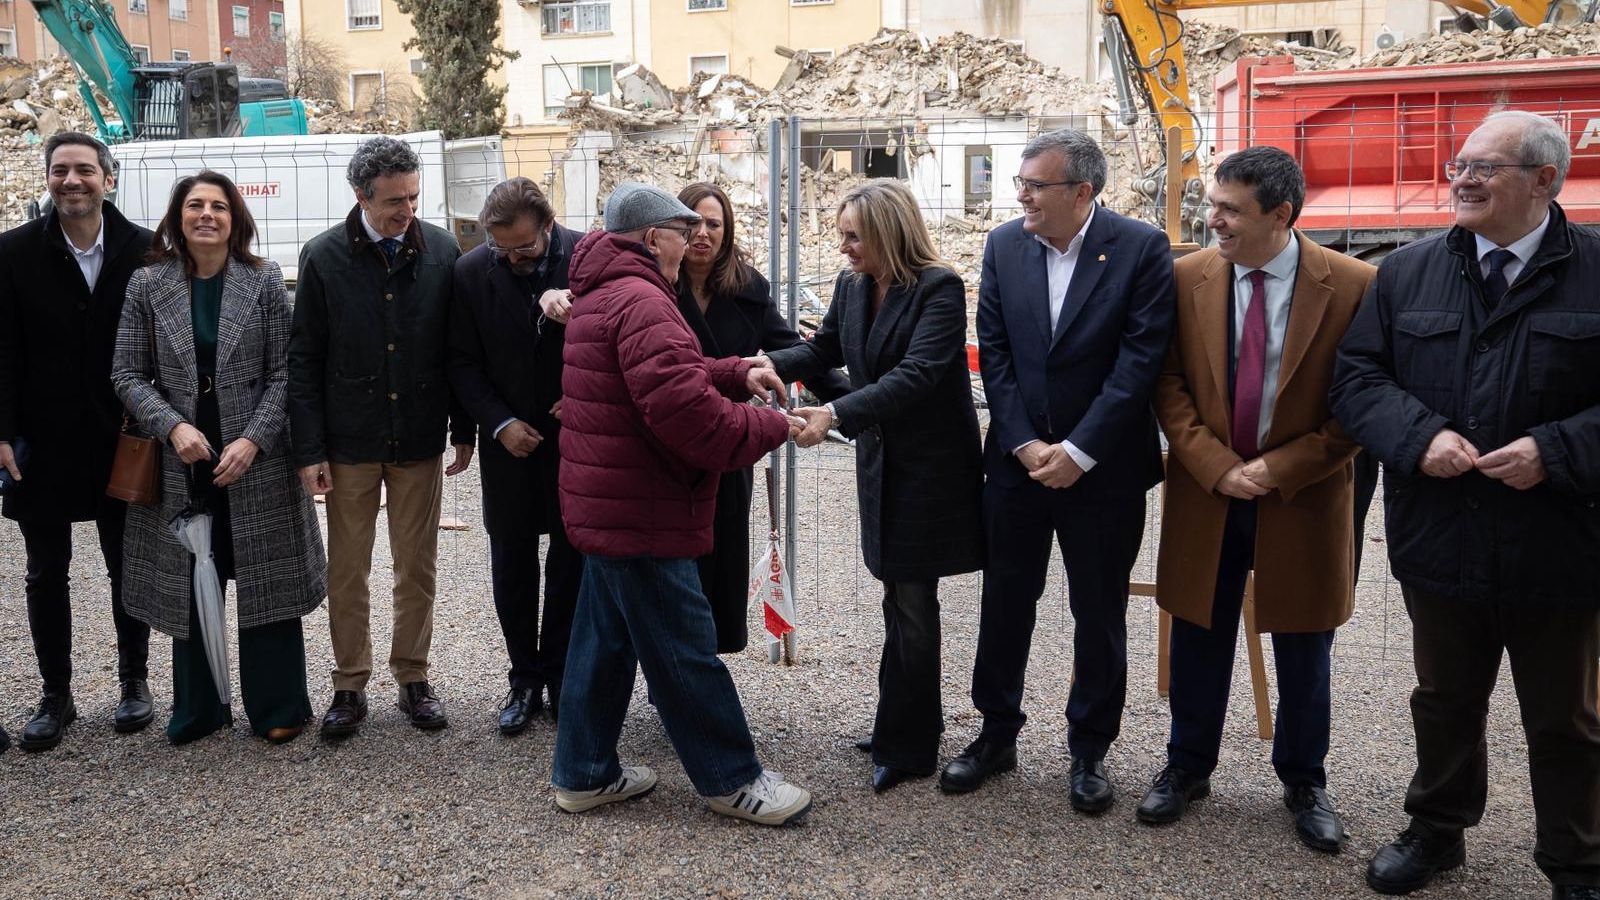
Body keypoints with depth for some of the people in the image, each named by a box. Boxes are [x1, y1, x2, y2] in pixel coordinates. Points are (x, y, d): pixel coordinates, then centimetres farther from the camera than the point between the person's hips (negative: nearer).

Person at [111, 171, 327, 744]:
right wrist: (173, 426, -15)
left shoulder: (264, 282, -2)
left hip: (255, 461, -1)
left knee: (267, 584, 5)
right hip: (181, 462, 2)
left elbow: (283, 373, -3)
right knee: (189, 586, 11)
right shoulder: (147, 285, 1)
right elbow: (128, 374, 1)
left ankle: (276, 708, 18)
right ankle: (198, 710, 27)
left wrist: (253, 441, -14)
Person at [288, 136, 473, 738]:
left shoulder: (441, 251, -1)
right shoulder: (324, 257, -5)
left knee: (417, 567, 9)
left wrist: (463, 429, 4)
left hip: (419, 440, 1)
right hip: (350, 441, -1)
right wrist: (309, 449, -6)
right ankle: (350, 685, 21)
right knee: (347, 570, 8)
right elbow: (304, 361, -2)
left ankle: (413, 678, 24)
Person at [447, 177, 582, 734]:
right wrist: (500, 424, -10)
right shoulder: (472, 272, -6)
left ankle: (560, 674, 24)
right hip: (510, 440, 1)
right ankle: (525, 678, 22)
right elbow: (464, 363, -1)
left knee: (572, 561, 9)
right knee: (512, 562, 8)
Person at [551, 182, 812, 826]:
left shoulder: (605, 294, 16)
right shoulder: (641, 301, -20)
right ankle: (732, 780, 11)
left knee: (605, 639, 17)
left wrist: (736, 374, 7)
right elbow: (685, 411, -28)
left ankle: (584, 774, 27)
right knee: (684, 651, 0)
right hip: (641, 513, -11)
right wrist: (772, 428, -14)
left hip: (605, 505, 11)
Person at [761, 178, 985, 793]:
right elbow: (825, 349, 18)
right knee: (905, 599, 16)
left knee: (910, 604, 0)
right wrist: (772, 364, -2)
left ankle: (904, 745, 12)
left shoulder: (940, 289, -17)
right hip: (880, 461, 7)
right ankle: (917, 724, 30)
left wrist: (836, 415, -37)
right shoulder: (851, 287, 5)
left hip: (930, 466, -7)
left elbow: (916, 374, -28)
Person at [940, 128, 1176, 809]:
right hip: (1017, 462, 3)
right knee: (1004, 603, 12)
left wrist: (1077, 452, -16)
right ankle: (997, 735, 29)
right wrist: (1026, 445, -10)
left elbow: (1141, 358, -14)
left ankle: (1089, 750, 25)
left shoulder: (1141, 248, -10)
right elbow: (994, 353, -1)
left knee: (1099, 616, 9)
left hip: (1102, 468, -3)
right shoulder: (1004, 246, 0)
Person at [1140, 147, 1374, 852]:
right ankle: (1188, 767, 32)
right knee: (1200, 640, 14)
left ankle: (1304, 780, 33)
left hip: (1303, 499, -1)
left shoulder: (1353, 286, -11)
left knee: (1303, 652, 13)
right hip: (1206, 495, 2)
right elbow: (1169, 384, -2)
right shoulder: (1187, 278, -4)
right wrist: (1217, 467, -13)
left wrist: (1280, 467, -14)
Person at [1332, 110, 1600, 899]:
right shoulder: (1406, 273, 3)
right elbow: (1356, 376, 0)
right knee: (1444, 701, 20)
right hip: (1441, 539, 3)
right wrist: (1421, 435, -16)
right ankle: (1436, 829, 40)